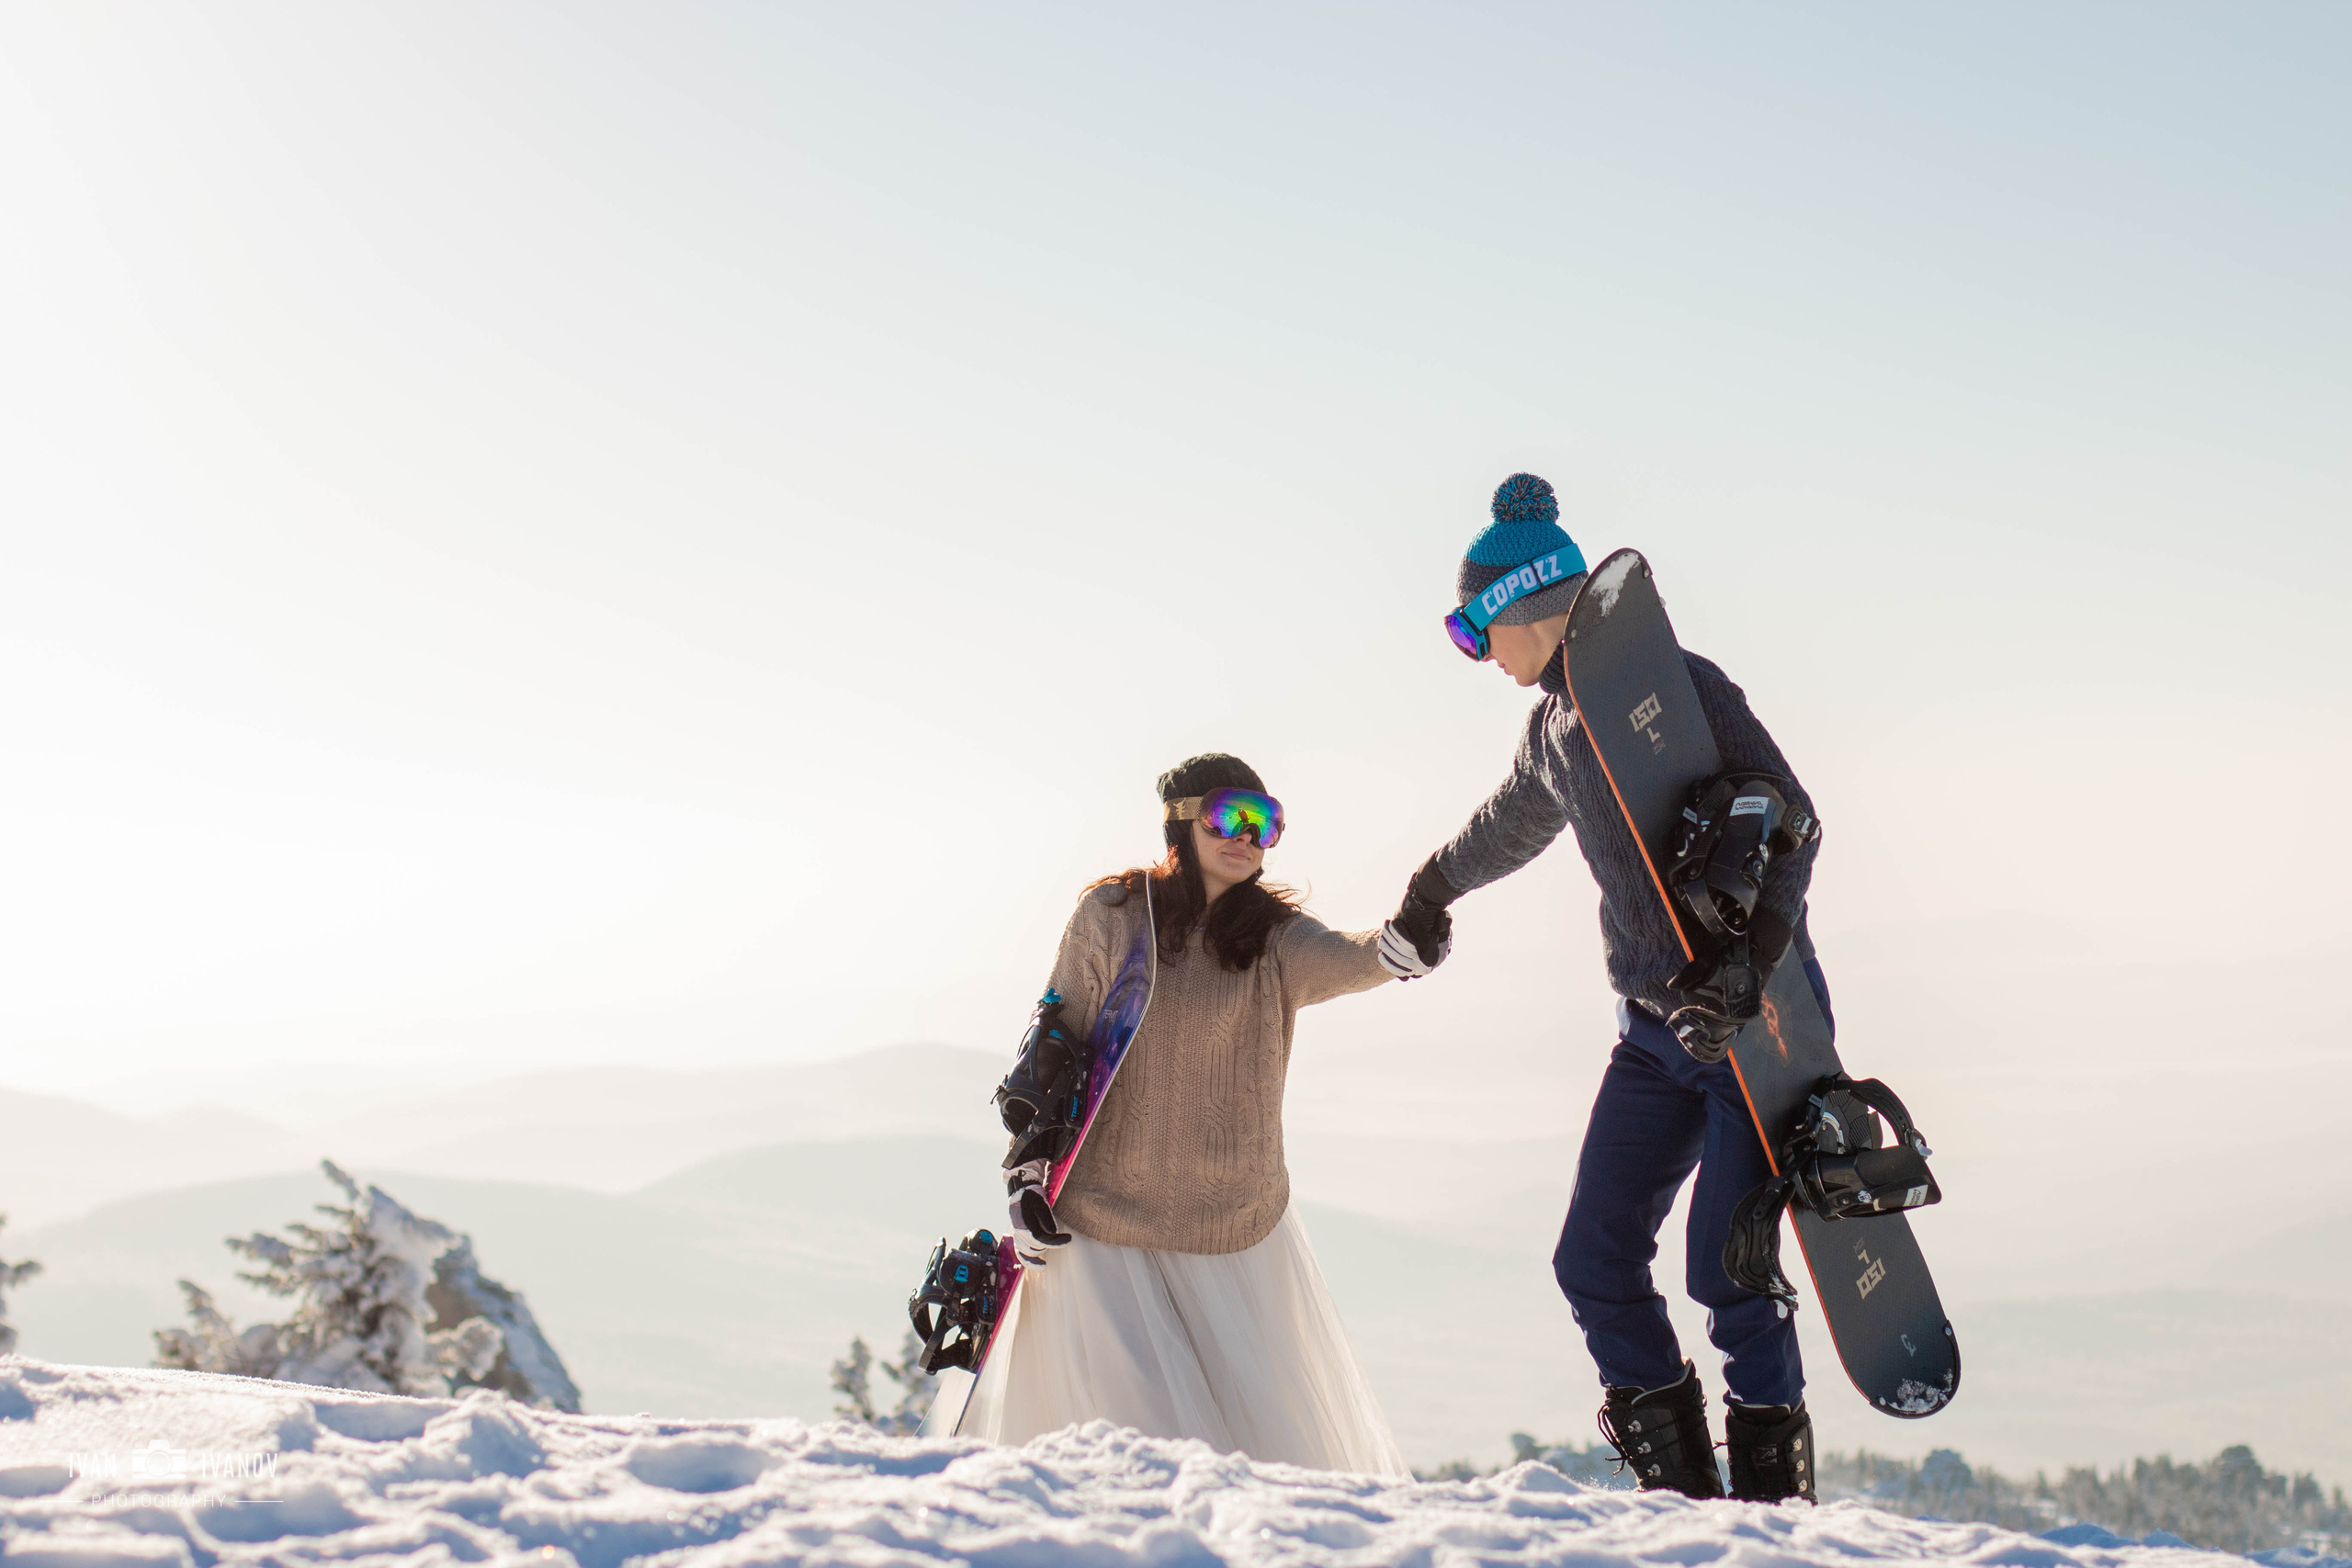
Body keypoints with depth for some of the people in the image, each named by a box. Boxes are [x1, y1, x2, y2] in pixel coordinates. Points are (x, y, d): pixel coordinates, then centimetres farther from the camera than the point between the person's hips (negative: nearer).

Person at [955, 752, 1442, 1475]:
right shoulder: (1112, 914, -4)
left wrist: (1401, 945, -49)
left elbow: (1338, 958, -26)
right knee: (1132, 1430, -3)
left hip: (1238, 1227, 2)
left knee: (1270, 1433, 8)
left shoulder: (1276, 938, -3)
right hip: (1108, 1223, -2)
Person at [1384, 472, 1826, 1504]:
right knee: (1594, 1263, 1)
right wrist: (1432, 893, 50)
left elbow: (1787, 820, -18)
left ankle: (1774, 1486, 9)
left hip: (1757, 1014, -7)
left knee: (1723, 1269, -11)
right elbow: (1510, 825, 33)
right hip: (1656, 1029, 8)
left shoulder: (1673, 683, -12)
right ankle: (1678, 1488, 14)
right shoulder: (1553, 727, 12)